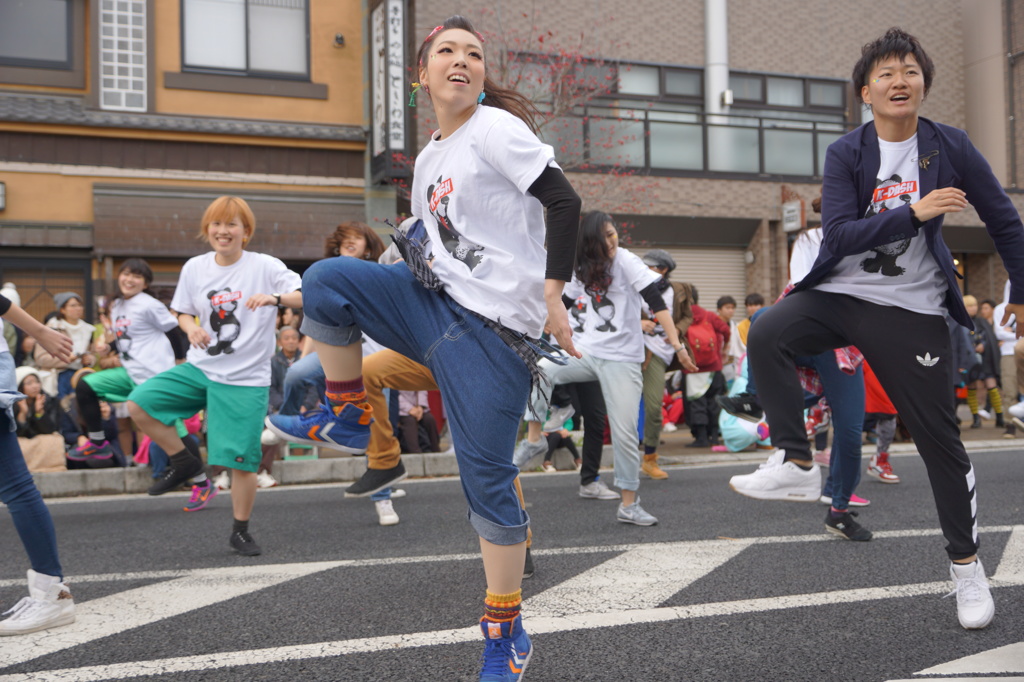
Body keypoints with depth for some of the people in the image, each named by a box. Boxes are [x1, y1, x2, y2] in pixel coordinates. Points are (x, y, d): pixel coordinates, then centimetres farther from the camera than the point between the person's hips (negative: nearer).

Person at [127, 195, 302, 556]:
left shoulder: (265, 266, -9)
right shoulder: (195, 268, 4)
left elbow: (310, 297, -17)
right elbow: (183, 312, 17)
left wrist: (275, 297, -36)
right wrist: (191, 328, -7)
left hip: (246, 379, -4)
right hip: (200, 367, 4)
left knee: (242, 461, -3)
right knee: (138, 403, -13)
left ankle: (240, 531, 18)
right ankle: (185, 459, 8)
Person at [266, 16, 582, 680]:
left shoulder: (496, 128, -6)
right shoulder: (429, 157, 18)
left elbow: (564, 202, -13)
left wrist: (551, 296, -19)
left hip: (494, 326, -7)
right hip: (435, 301, 7)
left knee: (486, 477, -5)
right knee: (325, 281, -11)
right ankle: (348, 418, 7)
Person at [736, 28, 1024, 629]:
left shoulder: (950, 146, -1)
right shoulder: (846, 153, -2)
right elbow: (839, 235, -14)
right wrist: (913, 212, -24)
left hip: (911, 311, 0)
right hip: (837, 293, 1)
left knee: (940, 437, 1)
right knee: (766, 336, -28)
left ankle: (966, 563, 19)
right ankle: (797, 462, -17)